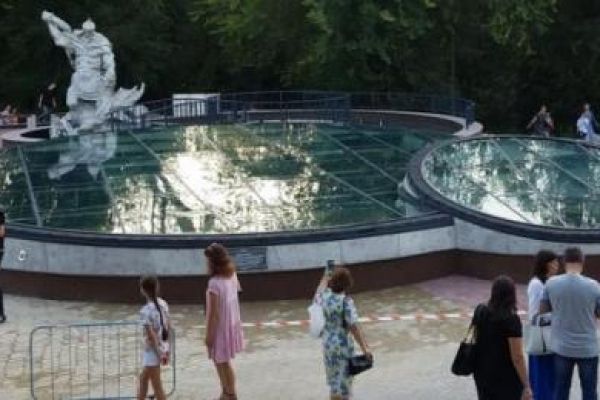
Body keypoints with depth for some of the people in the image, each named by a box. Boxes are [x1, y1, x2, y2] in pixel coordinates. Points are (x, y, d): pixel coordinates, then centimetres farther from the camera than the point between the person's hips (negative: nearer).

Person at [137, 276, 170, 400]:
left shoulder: (145, 311, -21)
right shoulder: (163, 304, 1)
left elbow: (151, 335, -21)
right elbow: (168, 327, 8)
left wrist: (158, 354, -13)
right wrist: (165, 349, 15)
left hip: (153, 350, -8)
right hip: (163, 347, 8)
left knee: (157, 386, 3)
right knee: (143, 379, 24)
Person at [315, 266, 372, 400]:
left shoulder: (325, 296, -4)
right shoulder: (346, 301, -21)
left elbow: (318, 293, 23)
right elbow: (353, 326, -28)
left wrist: (324, 280, 41)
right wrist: (364, 347, -30)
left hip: (328, 342, 6)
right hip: (343, 344, -6)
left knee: (334, 378, 20)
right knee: (343, 379, 5)